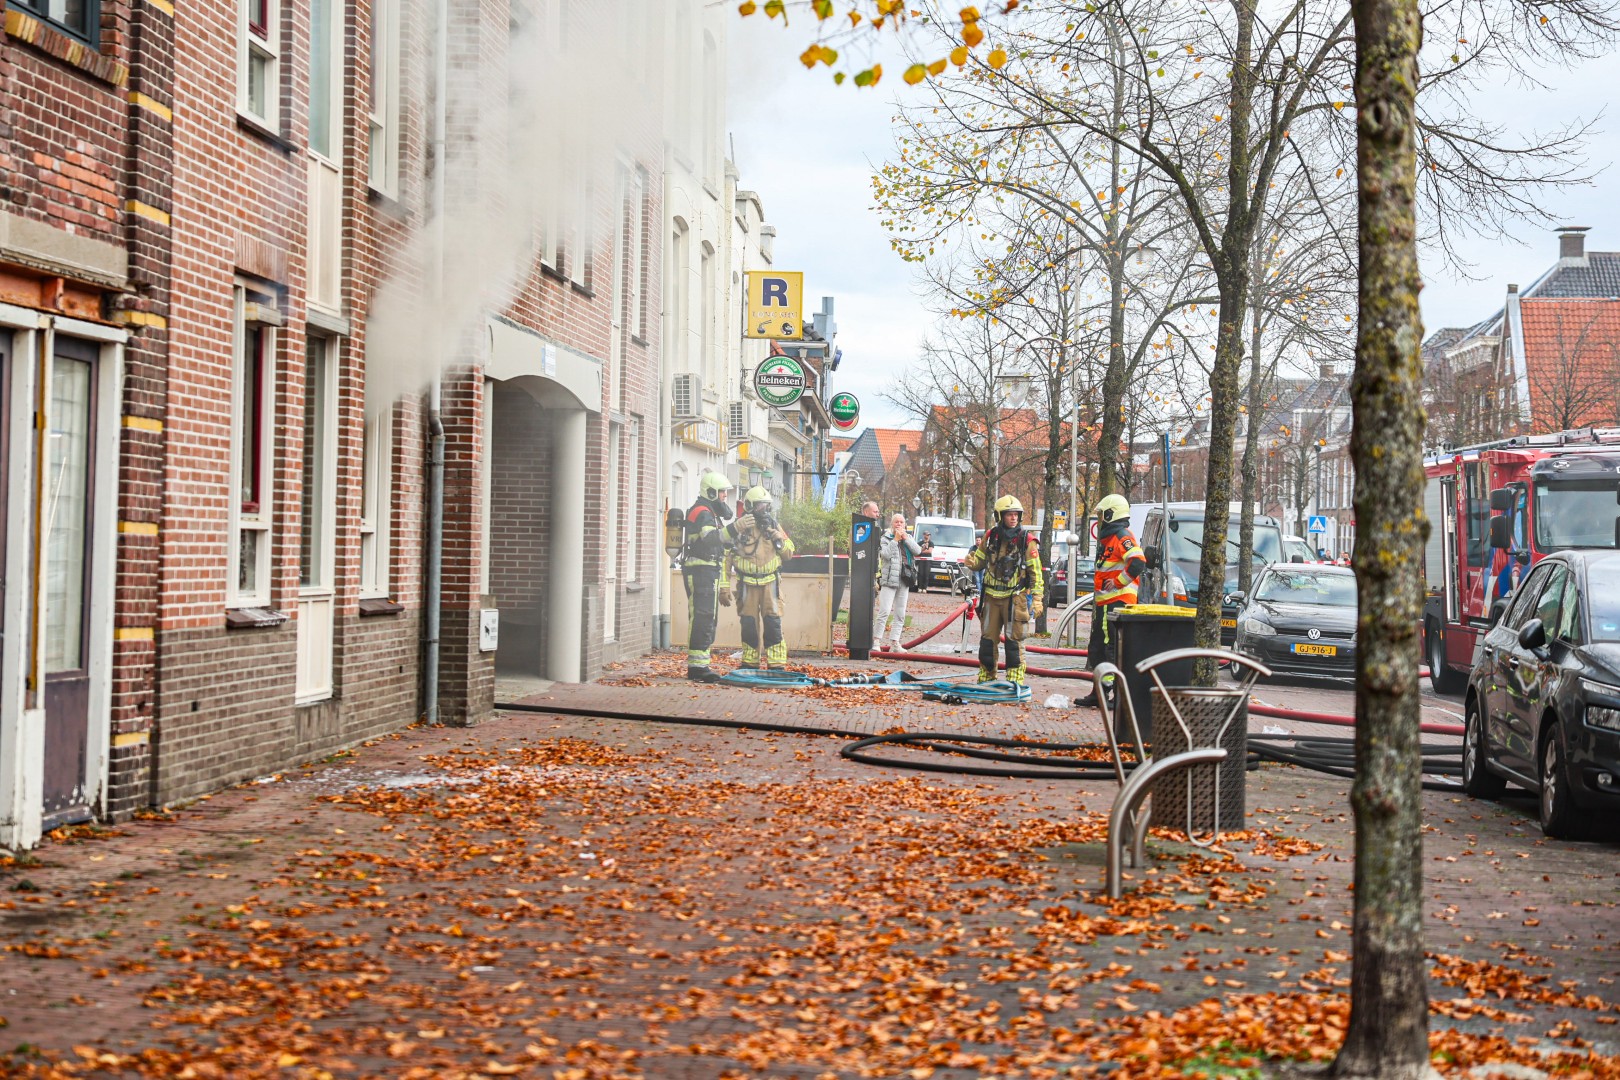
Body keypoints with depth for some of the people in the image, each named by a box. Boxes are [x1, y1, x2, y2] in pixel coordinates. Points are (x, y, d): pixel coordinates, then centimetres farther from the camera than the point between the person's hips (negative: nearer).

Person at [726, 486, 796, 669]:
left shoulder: (773, 525, 6)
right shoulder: (738, 528, -3)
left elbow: (789, 553, 10)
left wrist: (779, 539, -10)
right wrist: (724, 587, -2)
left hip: (770, 583, 1)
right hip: (747, 584, -1)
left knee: (773, 624, -6)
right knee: (748, 625, 5)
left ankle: (777, 664, -4)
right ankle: (749, 663, 18)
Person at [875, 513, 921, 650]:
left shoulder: (908, 538, 16)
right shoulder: (886, 538, 1)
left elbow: (917, 550, 0)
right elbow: (885, 553, -14)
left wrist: (905, 538, -5)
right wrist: (895, 539, -12)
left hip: (904, 581, 6)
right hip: (889, 579, -6)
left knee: (900, 614, 7)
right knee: (885, 611, -14)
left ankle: (895, 642, 11)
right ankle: (877, 640, -10)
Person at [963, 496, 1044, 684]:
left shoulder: (1027, 541, -4)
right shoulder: (990, 537, 6)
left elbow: (1036, 573, -2)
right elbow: (979, 562, 18)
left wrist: (1037, 600, -8)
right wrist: (971, 560, -6)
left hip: (1015, 597, -4)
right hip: (991, 597, 4)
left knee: (1014, 640, -3)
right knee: (987, 639, 8)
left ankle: (1015, 681, 2)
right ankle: (985, 678, 19)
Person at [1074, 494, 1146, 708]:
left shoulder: (1122, 537, -12)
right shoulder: (1108, 539, 21)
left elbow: (1138, 563, -27)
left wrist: (1118, 582, -20)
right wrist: (1096, 601, 25)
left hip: (1117, 602, -11)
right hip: (1105, 603, 11)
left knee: (1114, 649, -11)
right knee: (1097, 648, 15)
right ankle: (1098, 693, 22)